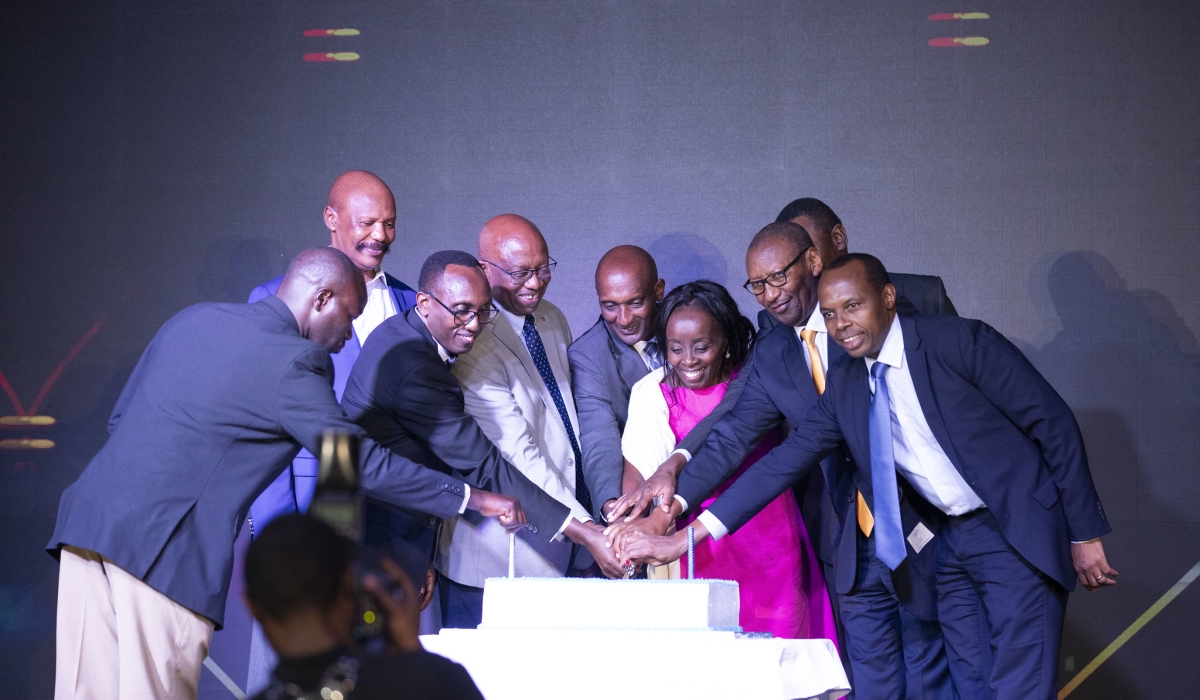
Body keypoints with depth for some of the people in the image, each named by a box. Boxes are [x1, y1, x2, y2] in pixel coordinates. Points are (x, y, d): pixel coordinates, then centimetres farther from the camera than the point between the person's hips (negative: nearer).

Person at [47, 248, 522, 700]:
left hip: (87, 516, 8)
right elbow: (363, 465, -2)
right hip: (164, 546, -8)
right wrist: (471, 498, 6)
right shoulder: (291, 363, -6)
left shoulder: (193, 319, 17)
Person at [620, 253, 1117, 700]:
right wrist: (687, 538, -5)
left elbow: (1054, 424, -11)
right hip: (950, 544, 6)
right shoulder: (844, 384, 3)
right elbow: (785, 461, 2)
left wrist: (1085, 534, -11)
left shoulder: (960, 342, -14)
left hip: (1019, 535, -6)